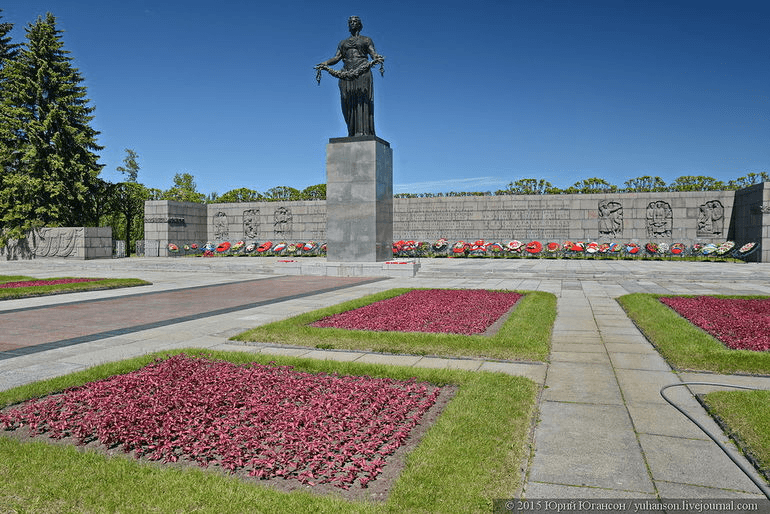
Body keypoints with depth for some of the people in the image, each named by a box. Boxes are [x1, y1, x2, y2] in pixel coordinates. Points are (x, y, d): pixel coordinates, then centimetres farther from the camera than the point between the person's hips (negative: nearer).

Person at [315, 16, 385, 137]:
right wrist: (324, 63, -2)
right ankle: (352, 133, -9)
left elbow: (374, 54, 4)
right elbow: (336, 57, 15)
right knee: (349, 103, -7)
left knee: (362, 100, -14)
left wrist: (379, 59, -19)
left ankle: (363, 131, -20)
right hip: (347, 74, 3)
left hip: (362, 73, -3)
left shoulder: (366, 40, 17)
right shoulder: (343, 43, 26)